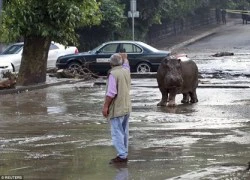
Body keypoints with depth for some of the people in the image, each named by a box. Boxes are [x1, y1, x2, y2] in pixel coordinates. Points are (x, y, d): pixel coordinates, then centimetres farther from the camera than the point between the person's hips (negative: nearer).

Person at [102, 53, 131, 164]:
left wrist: (105, 106, -16)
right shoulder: (126, 70, 6)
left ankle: (122, 156, -11)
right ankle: (124, 154, 19)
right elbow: (126, 62, 32)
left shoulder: (113, 74, -16)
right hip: (127, 107, 8)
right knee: (124, 132, 14)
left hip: (117, 108, -8)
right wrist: (124, 57, 51)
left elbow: (111, 93, -21)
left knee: (117, 132, -7)